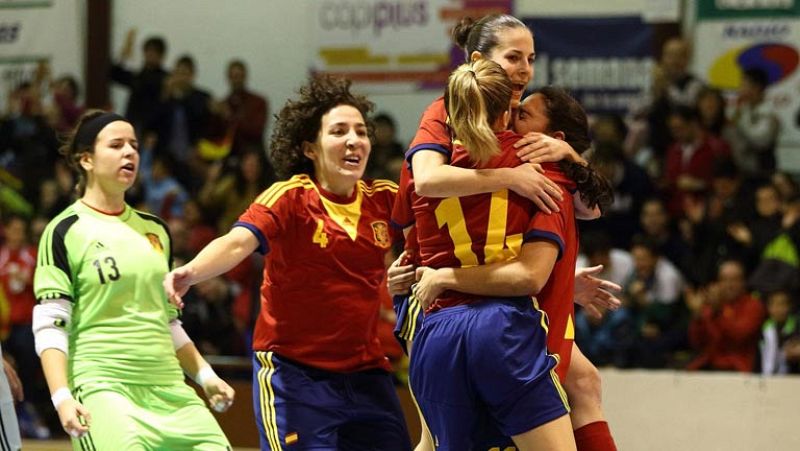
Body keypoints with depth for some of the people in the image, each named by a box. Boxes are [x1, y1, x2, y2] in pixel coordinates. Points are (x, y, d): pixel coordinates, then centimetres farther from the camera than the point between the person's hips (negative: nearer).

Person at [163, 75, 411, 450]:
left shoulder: (384, 199, 5)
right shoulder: (290, 198, -10)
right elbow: (239, 242, -25)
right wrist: (192, 271, -44)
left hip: (366, 373, 5)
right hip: (293, 373, -5)